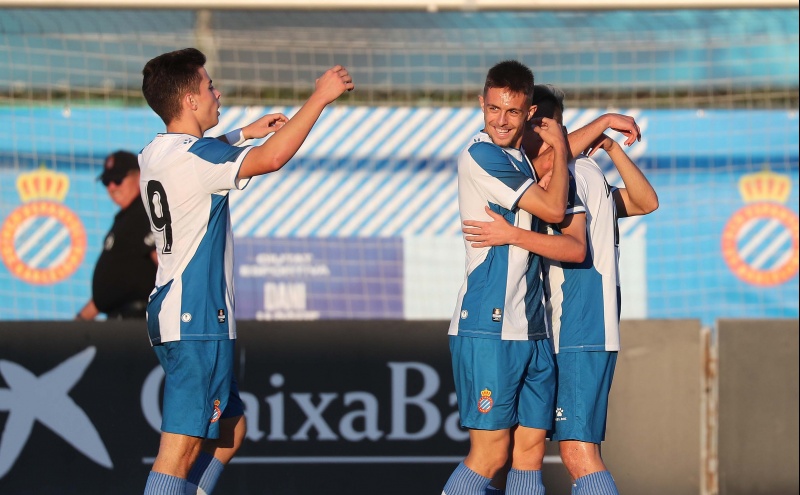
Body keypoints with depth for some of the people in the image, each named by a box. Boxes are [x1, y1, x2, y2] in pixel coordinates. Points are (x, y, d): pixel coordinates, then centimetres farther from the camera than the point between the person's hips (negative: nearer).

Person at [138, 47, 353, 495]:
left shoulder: (154, 155, 12)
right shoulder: (193, 156, -17)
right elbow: (271, 158, -28)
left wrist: (243, 133, 35)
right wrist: (320, 97, -19)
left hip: (172, 311, 10)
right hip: (197, 321, -10)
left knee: (231, 428, 20)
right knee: (182, 447, -12)